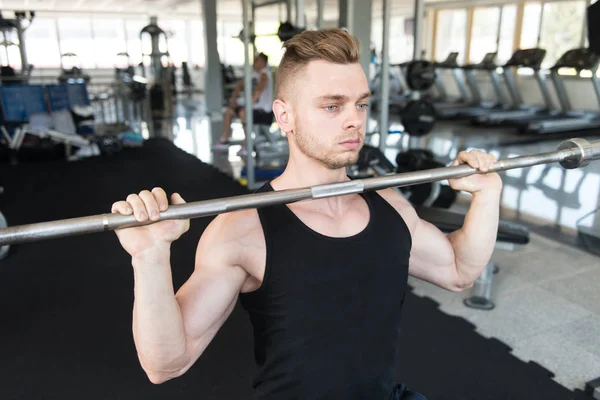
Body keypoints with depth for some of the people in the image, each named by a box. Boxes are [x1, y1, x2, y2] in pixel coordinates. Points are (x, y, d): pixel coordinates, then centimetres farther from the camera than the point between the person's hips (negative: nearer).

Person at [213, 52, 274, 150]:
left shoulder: (264, 74, -16)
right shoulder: (252, 73, 10)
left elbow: (259, 90, -32)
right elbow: (240, 84, 18)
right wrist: (233, 97, 4)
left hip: (265, 111, -9)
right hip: (255, 107, 10)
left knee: (243, 112, -33)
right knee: (228, 111, 10)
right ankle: (224, 140, 15)